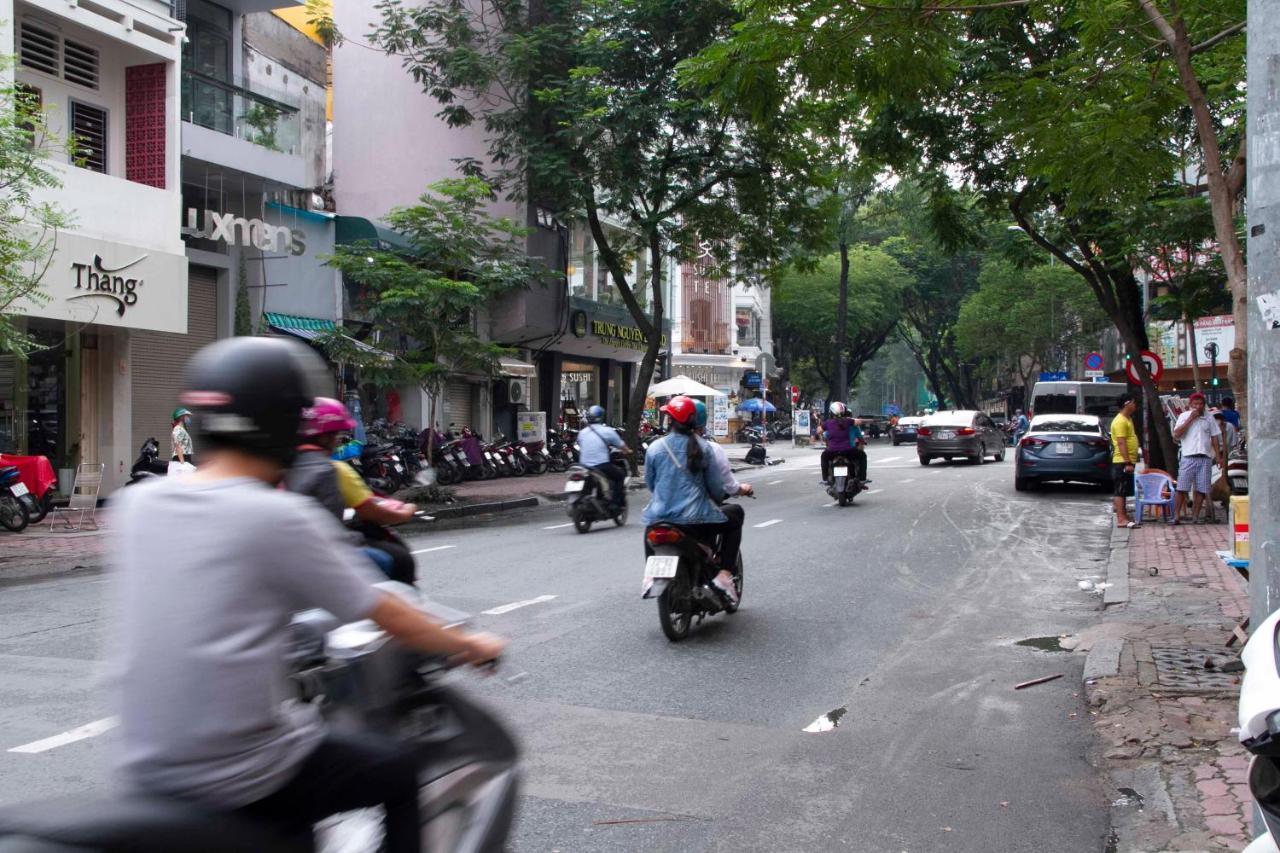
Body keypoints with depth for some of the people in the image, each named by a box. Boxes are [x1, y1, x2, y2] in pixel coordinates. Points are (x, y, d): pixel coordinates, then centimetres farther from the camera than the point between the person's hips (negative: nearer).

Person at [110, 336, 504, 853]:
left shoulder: (135, 505, 2)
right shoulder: (280, 518, -16)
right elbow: (391, 621, -8)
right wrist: (469, 645, 8)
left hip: (145, 766, 7)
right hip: (242, 780, -7)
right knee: (399, 768, 16)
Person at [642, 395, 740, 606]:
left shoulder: (655, 448, -2)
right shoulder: (702, 447, -4)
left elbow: (649, 482, 8)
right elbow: (715, 485, 0)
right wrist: (718, 499, 24)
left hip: (660, 516, 2)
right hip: (695, 517, -2)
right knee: (733, 524, 20)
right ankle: (724, 574, 5)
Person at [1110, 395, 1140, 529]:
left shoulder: (1128, 419, 18)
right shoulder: (1120, 421, -15)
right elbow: (1121, 443, -22)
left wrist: (1130, 462, 20)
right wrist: (1128, 463, -25)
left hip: (1127, 462, 10)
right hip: (1122, 462, -10)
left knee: (1123, 491, 12)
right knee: (1120, 490, -9)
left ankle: (1124, 516, 17)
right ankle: (1121, 519, -10)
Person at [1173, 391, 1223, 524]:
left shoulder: (1209, 419, 14)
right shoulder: (1184, 416, 6)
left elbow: (1215, 439, 15)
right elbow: (1176, 435, -6)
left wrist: (1219, 457, 9)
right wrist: (1190, 419, -8)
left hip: (1205, 458, 3)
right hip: (1188, 457, -3)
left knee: (1201, 490, 3)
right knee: (1182, 488, -7)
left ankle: (1195, 516, 9)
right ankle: (1176, 515, -4)